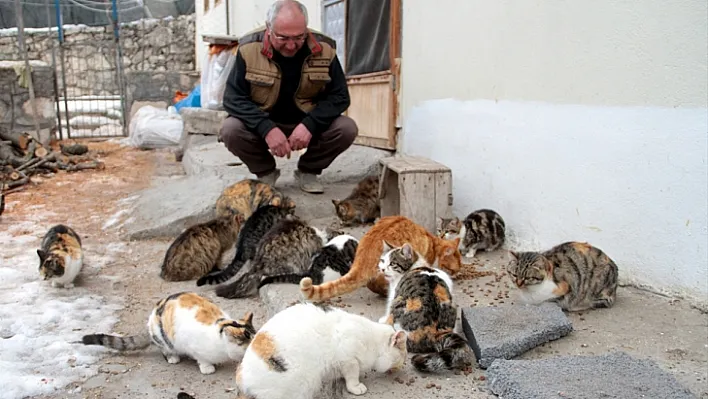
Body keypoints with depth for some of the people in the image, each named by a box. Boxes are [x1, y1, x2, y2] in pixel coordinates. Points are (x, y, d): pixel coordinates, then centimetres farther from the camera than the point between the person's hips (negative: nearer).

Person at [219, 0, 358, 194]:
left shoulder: (324, 49, -14)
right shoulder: (249, 48, -18)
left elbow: (339, 96, -11)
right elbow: (233, 98, -18)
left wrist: (310, 125, -28)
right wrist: (267, 129, -33)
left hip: (306, 123, 1)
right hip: (262, 125, -1)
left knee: (347, 129, -24)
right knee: (230, 130, -30)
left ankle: (308, 171, 4)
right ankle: (265, 172, 1)